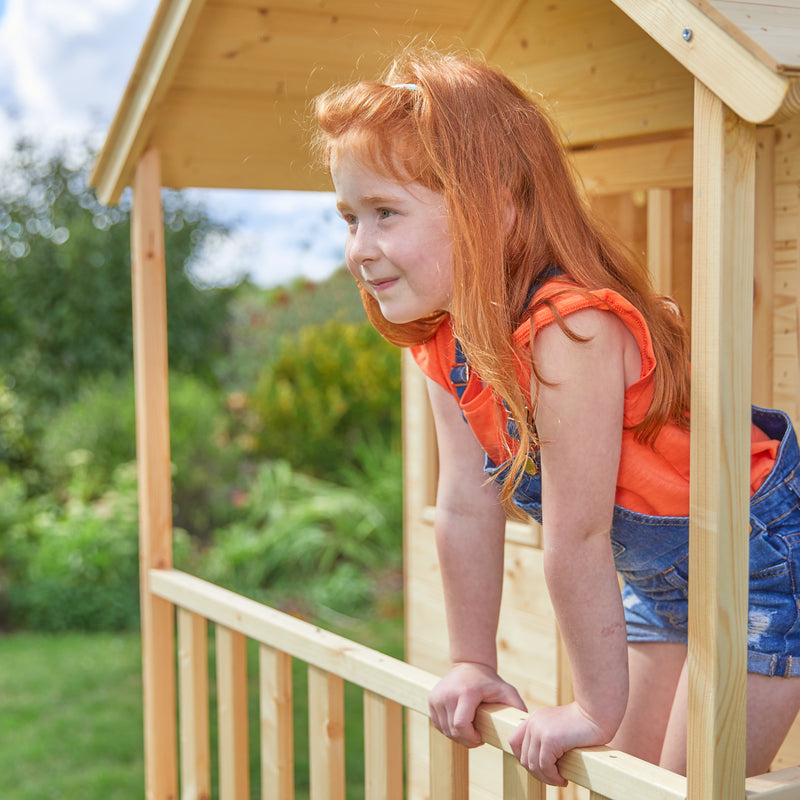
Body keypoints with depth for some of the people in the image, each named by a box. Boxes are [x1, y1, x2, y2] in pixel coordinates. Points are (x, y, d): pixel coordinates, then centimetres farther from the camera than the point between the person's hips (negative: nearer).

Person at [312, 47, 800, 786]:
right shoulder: (446, 342, -8)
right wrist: (473, 664, 2)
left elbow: (577, 540, -30)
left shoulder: (570, 331, -36)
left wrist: (598, 708, -22)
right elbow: (468, 510, -3)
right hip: (659, 576, 8)